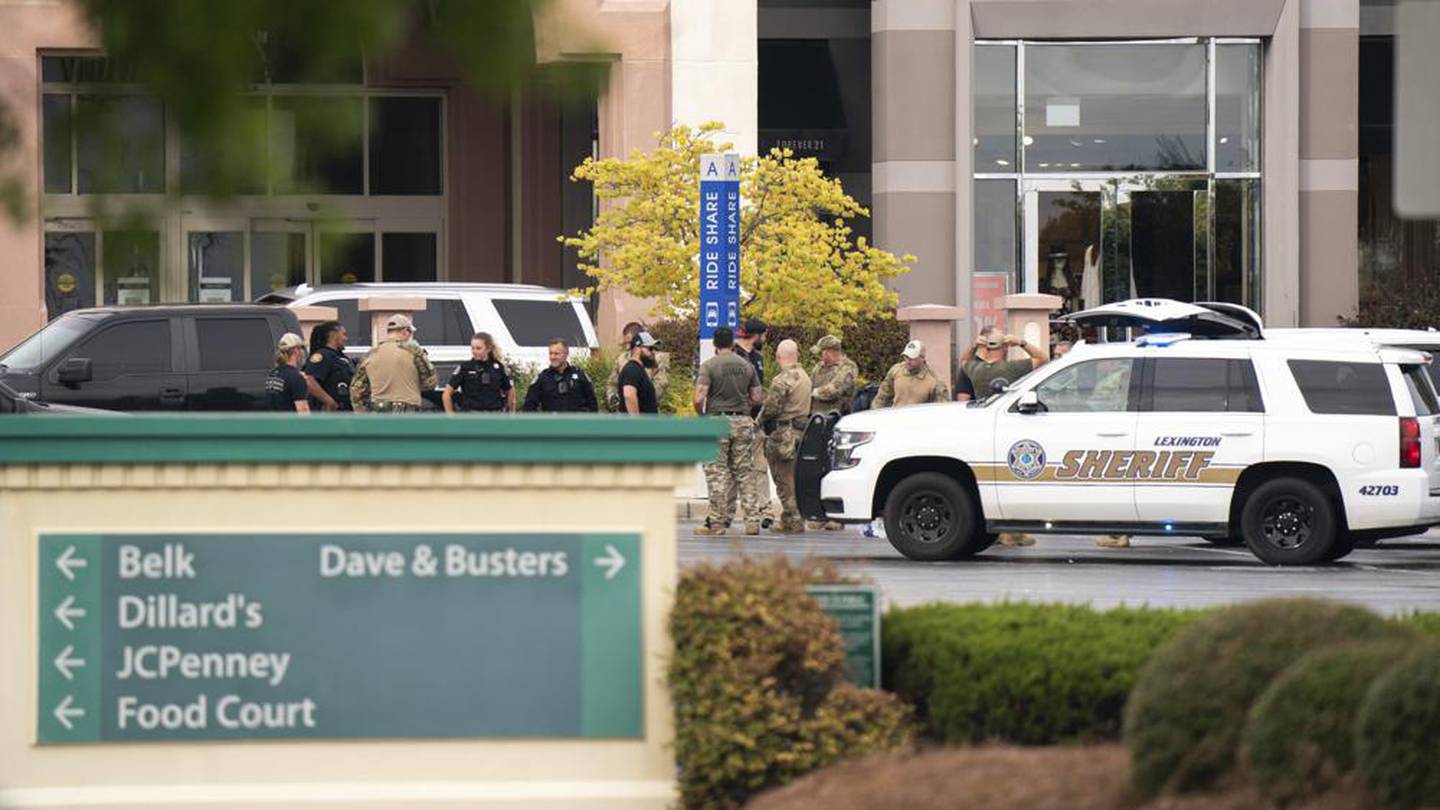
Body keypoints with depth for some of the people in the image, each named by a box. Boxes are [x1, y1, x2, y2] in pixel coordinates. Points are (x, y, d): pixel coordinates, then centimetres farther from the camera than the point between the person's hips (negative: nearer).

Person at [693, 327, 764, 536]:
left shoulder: (709, 366, -7)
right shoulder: (747, 366, 7)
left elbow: (699, 398, -14)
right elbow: (756, 398, 8)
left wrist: (701, 416, 4)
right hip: (743, 422, 4)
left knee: (716, 473, 0)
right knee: (745, 472, 8)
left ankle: (717, 522, -1)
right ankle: (752, 521, 6)